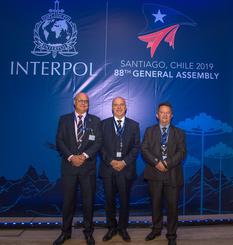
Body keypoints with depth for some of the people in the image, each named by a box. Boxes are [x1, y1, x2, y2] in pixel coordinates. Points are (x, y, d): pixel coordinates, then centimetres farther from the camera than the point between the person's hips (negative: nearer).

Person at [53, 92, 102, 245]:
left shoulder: (95, 121, 4)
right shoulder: (64, 119, 6)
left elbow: (98, 142, -4)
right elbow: (59, 141, -1)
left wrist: (84, 155, -16)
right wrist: (71, 157, -14)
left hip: (88, 166, 0)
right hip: (69, 165, 1)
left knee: (88, 200, 8)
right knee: (68, 200, 10)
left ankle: (88, 232, 26)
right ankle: (66, 232, 27)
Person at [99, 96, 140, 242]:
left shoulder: (134, 125, 6)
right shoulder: (104, 124, 6)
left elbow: (136, 147, 1)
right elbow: (101, 146, 1)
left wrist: (124, 162, -10)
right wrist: (111, 161, -10)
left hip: (126, 169, 0)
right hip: (108, 167, 0)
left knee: (125, 199, 9)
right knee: (109, 199, 8)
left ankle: (123, 228, 26)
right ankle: (112, 227, 26)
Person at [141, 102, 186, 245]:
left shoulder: (179, 133, 7)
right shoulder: (150, 131, 8)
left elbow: (181, 152, -4)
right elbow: (144, 150, -2)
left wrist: (167, 164, -17)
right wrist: (157, 162, -17)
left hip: (172, 174, 0)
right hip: (154, 173, 1)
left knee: (173, 205, 5)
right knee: (156, 204, 13)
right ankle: (156, 229, 32)